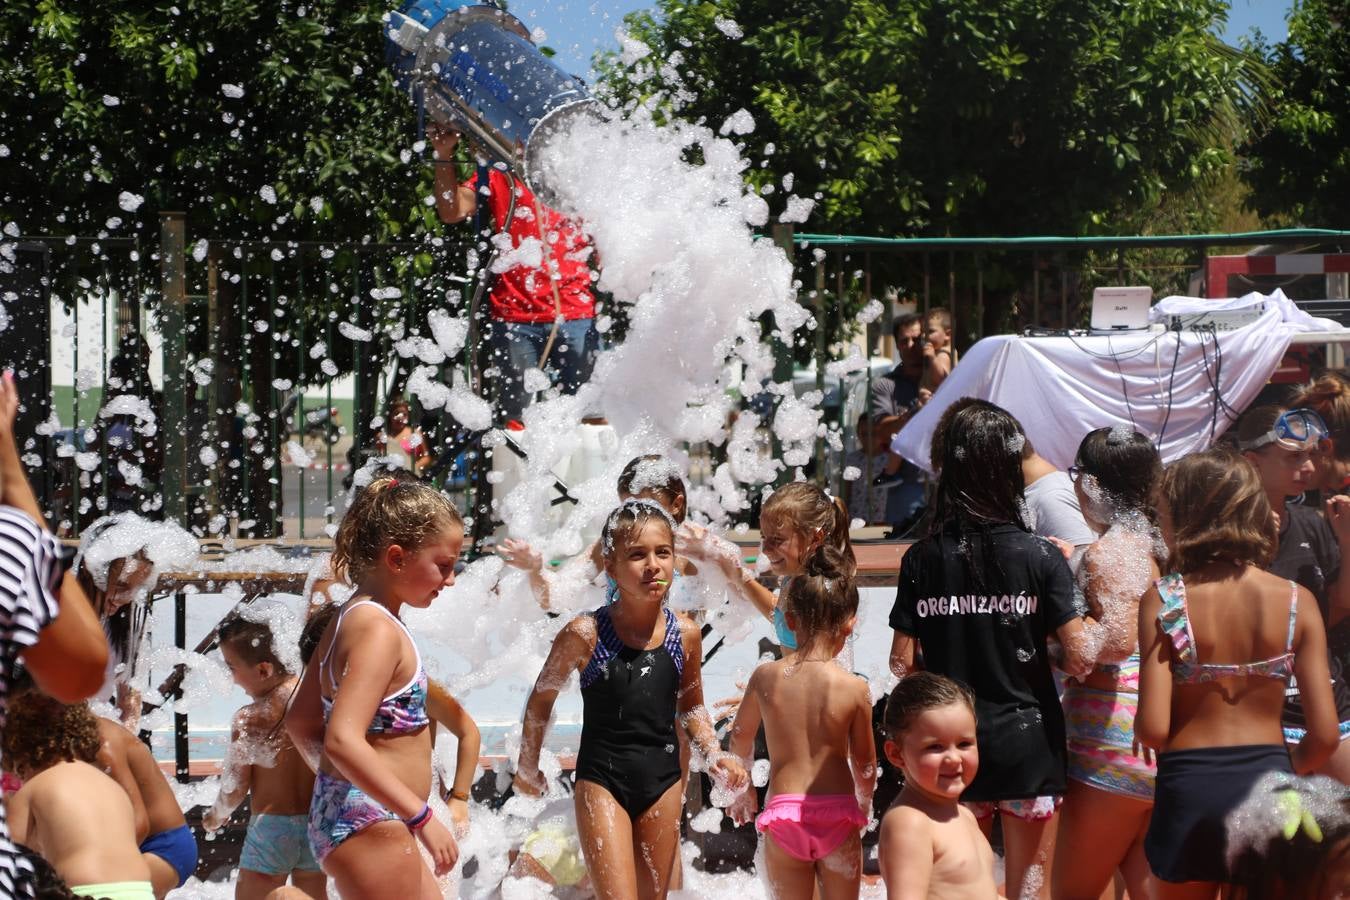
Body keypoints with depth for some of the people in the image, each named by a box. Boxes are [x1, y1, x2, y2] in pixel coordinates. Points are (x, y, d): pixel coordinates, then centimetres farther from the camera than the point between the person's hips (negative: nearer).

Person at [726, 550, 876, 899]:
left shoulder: (766, 677, -3)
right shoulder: (855, 688, -7)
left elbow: (740, 740, 13)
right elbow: (865, 764, 3)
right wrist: (864, 805, 24)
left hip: (783, 809, 1)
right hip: (838, 812, -1)